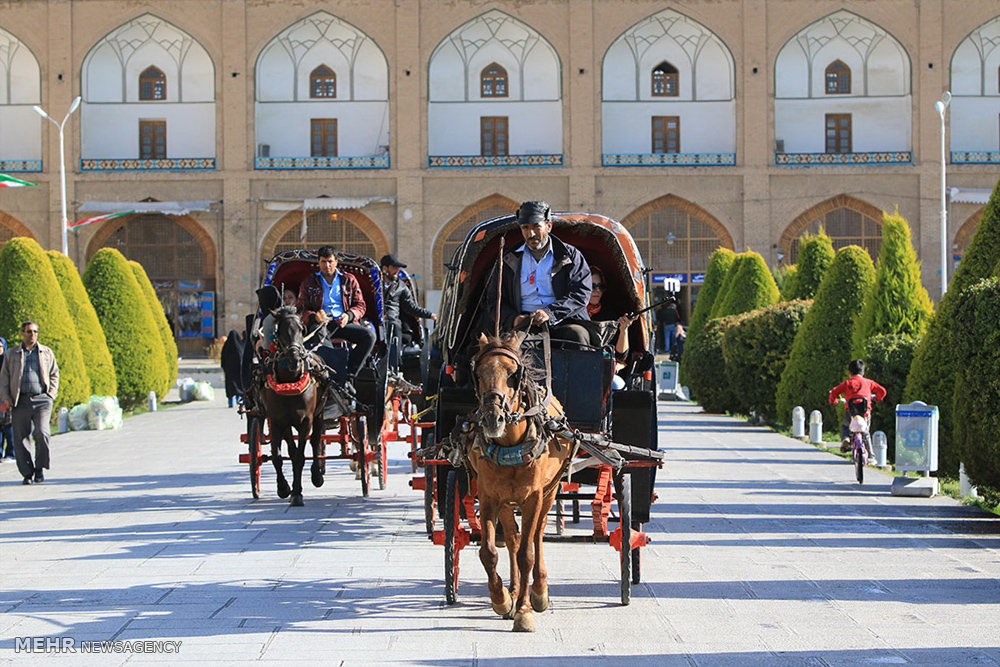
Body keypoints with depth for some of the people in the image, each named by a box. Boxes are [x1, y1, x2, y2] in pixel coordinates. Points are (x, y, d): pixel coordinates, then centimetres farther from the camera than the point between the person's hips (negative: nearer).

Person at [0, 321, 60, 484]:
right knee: (20, 438, -3)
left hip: (42, 399, -1)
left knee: (42, 433, -18)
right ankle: (27, 473, 9)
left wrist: (51, 395, 6)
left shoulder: (46, 353, 14)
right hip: (21, 402, 1)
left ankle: (40, 468, -1)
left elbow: (54, 374, 18)